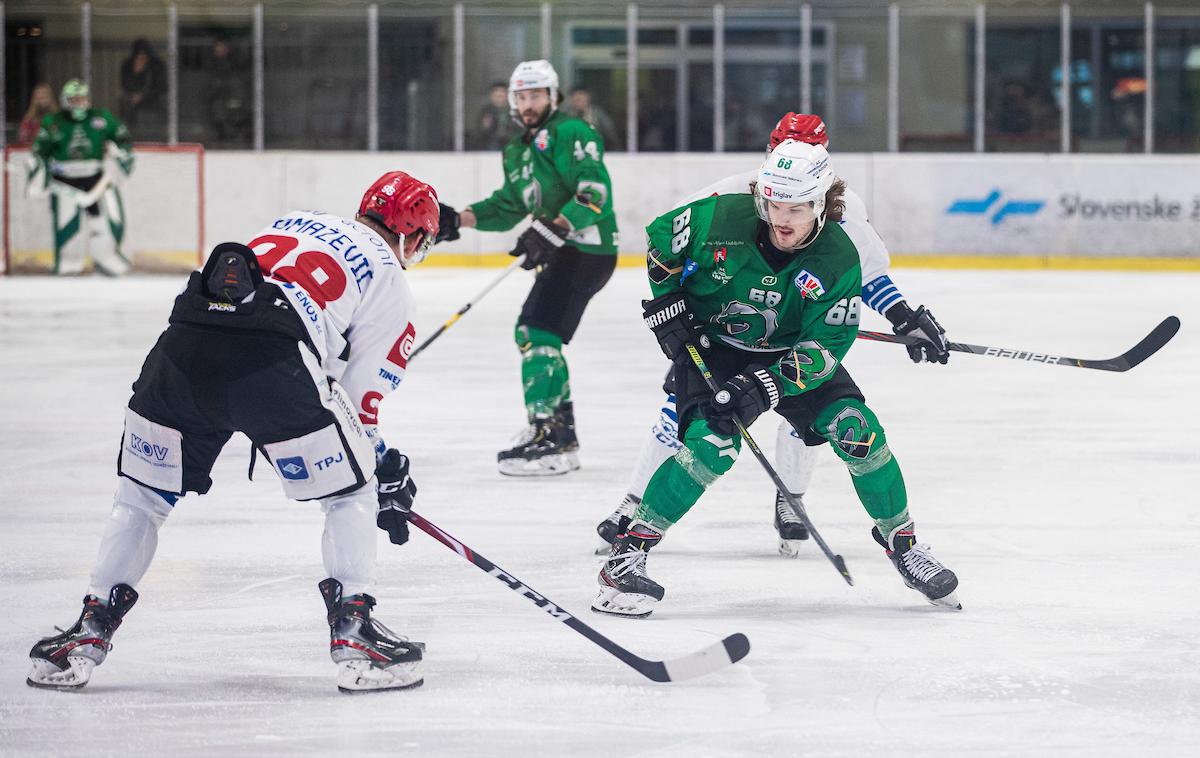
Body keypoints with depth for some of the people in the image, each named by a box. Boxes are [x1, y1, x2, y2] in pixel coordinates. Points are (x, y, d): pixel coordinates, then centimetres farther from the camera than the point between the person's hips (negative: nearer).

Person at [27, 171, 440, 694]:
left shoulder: (297, 221, 34)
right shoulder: (391, 284, 19)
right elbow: (359, 400, 15)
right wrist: (387, 473, 29)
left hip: (183, 342, 5)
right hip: (271, 357, -5)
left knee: (142, 493, 22)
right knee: (351, 492, 15)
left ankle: (90, 632, 19)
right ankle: (353, 631, 6)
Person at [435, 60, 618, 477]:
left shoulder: (570, 133, -12)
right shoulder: (518, 150, 18)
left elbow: (594, 192, -22)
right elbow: (508, 206, 23)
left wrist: (550, 230, -30)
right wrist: (459, 219, 9)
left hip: (587, 249, -11)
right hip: (561, 250, 11)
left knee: (539, 333, -18)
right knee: (531, 332, 17)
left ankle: (551, 442, -21)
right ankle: (560, 433, 24)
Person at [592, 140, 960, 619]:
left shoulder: (838, 260, -21)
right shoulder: (722, 219, -24)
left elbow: (824, 347, -21)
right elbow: (661, 239, -4)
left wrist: (765, 386, -32)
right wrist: (667, 305, -9)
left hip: (788, 350, 2)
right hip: (706, 343, -2)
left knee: (857, 431, -12)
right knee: (713, 444, -26)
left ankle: (900, 541, 10)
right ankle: (629, 552, -20)